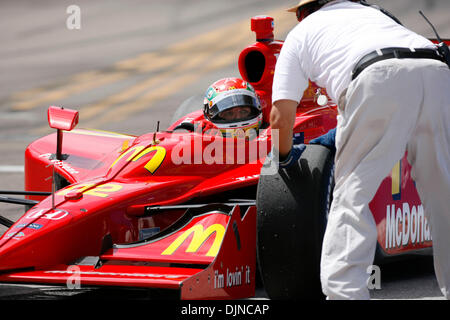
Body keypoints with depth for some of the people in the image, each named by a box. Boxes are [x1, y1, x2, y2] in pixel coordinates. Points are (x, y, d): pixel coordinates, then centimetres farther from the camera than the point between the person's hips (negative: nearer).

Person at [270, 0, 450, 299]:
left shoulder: (301, 32, 29)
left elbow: (281, 118, 21)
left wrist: (285, 155, 40)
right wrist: (341, 135, 64)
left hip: (380, 80, -4)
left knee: (351, 195, 2)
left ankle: (344, 292, -11)